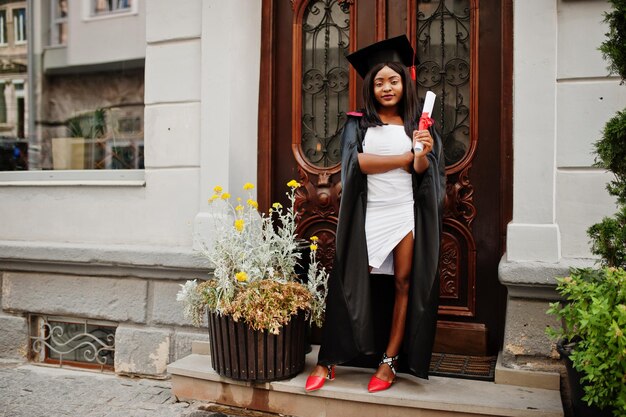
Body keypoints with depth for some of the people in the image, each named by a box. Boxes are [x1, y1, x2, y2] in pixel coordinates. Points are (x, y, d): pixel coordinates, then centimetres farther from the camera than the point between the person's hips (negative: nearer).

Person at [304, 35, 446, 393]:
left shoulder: (417, 123, 9)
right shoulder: (358, 123, 7)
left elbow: (424, 171, 0)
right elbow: (357, 161, -9)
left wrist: (422, 156, -23)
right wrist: (406, 158, -6)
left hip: (406, 213, 1)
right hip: (368, 214, -1)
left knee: (404, 284, 2)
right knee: (350, 284, -2)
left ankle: (390, 361, 13)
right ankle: (329, 361, 5)